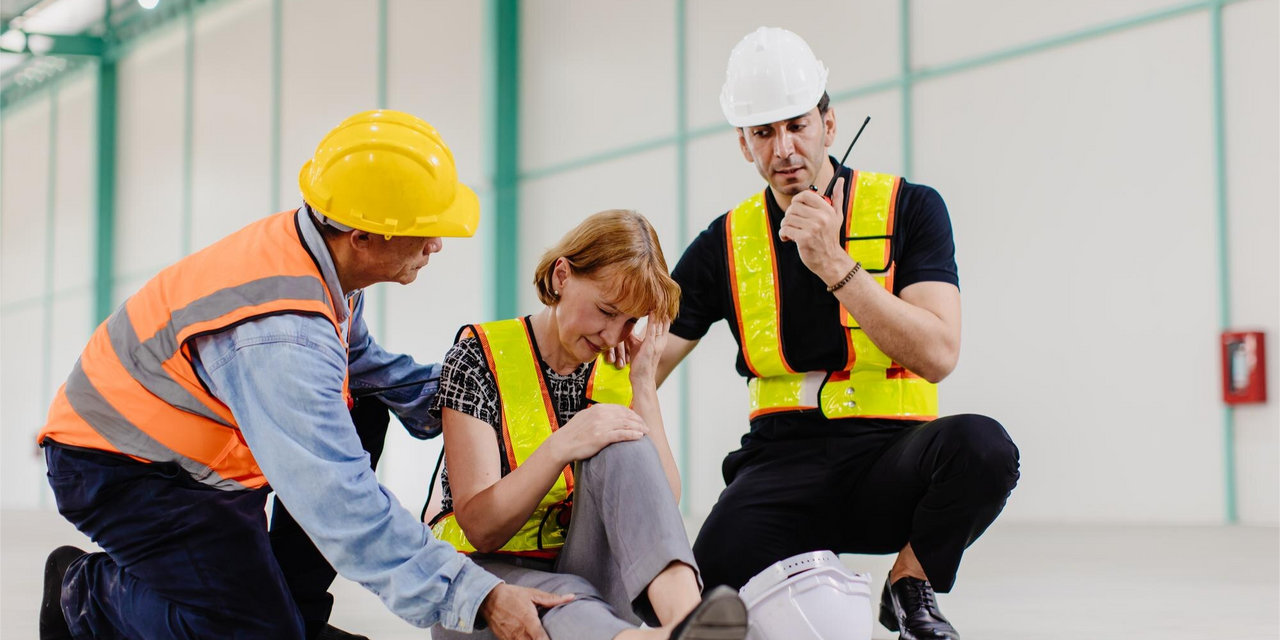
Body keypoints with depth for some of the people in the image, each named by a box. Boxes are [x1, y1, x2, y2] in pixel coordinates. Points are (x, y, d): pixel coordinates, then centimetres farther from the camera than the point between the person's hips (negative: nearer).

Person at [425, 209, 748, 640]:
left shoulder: (619, 372, 6)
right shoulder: (480, 357, -6)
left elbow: (661, 511, -5)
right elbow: (480, 528, -13)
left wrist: (644, 384, -9)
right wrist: (559, 449, -29)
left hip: (594, 577, 3)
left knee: (620, 448, -26)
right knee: (567, 601, -40)